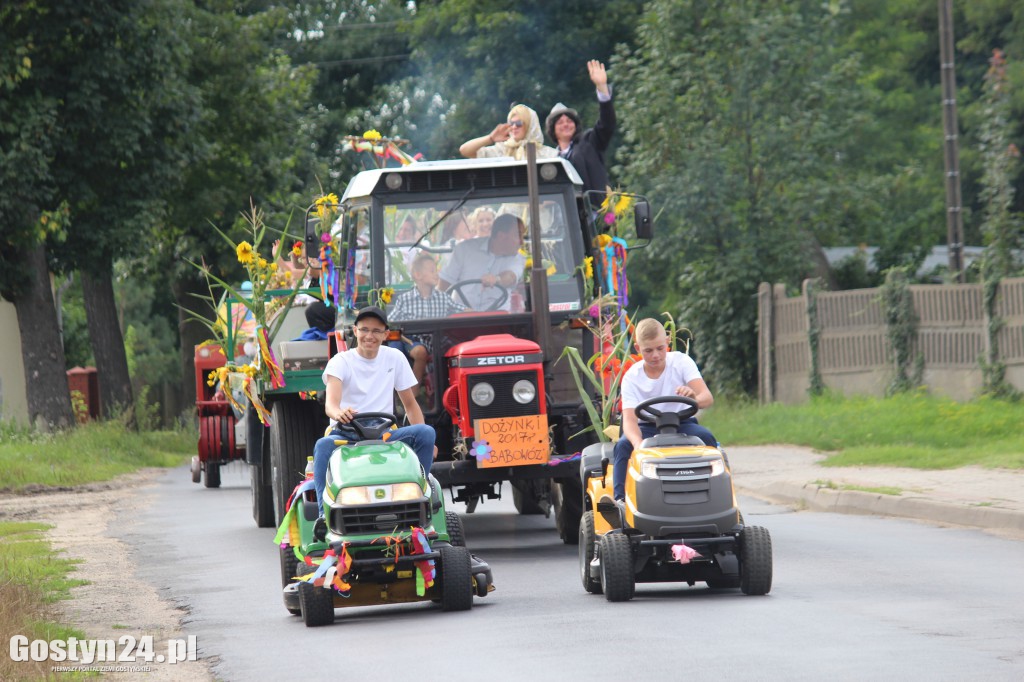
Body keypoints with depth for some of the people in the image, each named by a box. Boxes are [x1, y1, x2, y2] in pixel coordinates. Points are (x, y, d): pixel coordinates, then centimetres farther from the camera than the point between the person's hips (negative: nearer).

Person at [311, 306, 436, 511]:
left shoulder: (394, 358, 11)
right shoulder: (341, 362, 0)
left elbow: (410, 403, 15)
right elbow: (330, 402, -18)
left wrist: (423, 439, -2)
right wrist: (339, 413, -44)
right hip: (345, 435, -3)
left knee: (426, 433, -24)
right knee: (323, 446, -37)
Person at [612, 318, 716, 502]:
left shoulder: (681, 362, -9)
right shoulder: (631, 378, -9)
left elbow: (707, 397, -21)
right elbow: (629, 419, -21)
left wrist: (694, 399, -49)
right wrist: (638, 443, -45)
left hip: (682, 424, 0)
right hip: (647, 428, 0)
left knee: (706, 438, -31)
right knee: (622, 446, -30)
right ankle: (620, 499, -31)